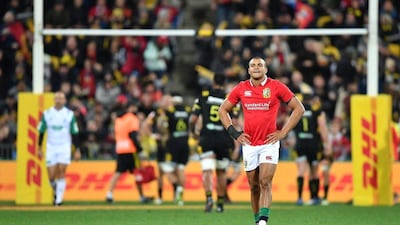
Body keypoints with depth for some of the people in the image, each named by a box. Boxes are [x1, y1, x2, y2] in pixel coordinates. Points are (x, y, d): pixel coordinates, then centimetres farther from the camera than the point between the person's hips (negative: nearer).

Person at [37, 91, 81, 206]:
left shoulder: (69, 114, -1)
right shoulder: (47, 114, 2)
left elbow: (75, 133, 4)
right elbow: (41, 131, 9)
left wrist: (77, 150, 3)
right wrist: (40, 148, 9)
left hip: (64, 148, -1)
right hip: (51, 148, 1)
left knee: (61, 173, -11)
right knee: (51, 176, -2)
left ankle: (59, 199, -6)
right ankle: (56, 192, 26)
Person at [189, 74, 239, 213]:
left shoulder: (203, 96, 2)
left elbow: (193, 119, 0)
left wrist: (192, 132, 20)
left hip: (207, 138, -1)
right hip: (224, 139, 1)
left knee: (207, 171, -7)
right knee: (221, 172, 16)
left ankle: (209, 197, -30)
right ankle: (220, 203, 22)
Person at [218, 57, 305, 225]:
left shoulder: (276, 87, -2)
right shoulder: (241, 88, 5)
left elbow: (299, 109, 3)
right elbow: (223, 110, 17)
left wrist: (283, 132, -3)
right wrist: (234, 132, 6)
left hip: (269, 143, -3)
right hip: (249, 144, 3)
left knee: (265, 183, -15)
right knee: (254, 187, 7)